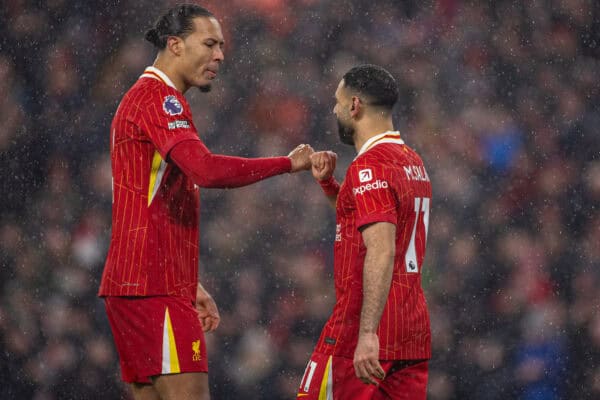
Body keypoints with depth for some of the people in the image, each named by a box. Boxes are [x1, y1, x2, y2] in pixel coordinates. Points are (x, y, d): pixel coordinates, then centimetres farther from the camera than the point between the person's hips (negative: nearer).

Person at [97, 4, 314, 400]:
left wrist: (190, 285, 25)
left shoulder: (141, 98, 23)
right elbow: (206, 169, -27)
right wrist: (288, 164, -19)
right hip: (155, 289, -10)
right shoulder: (159, 99, -10)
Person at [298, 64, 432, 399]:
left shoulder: (369, 167, -13)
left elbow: (381, 252, -24)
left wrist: (368, 334, -29)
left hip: (364, 335, -8)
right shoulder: (414, 163, 16)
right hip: (414, 331, 8)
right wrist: (328, 183, 17)